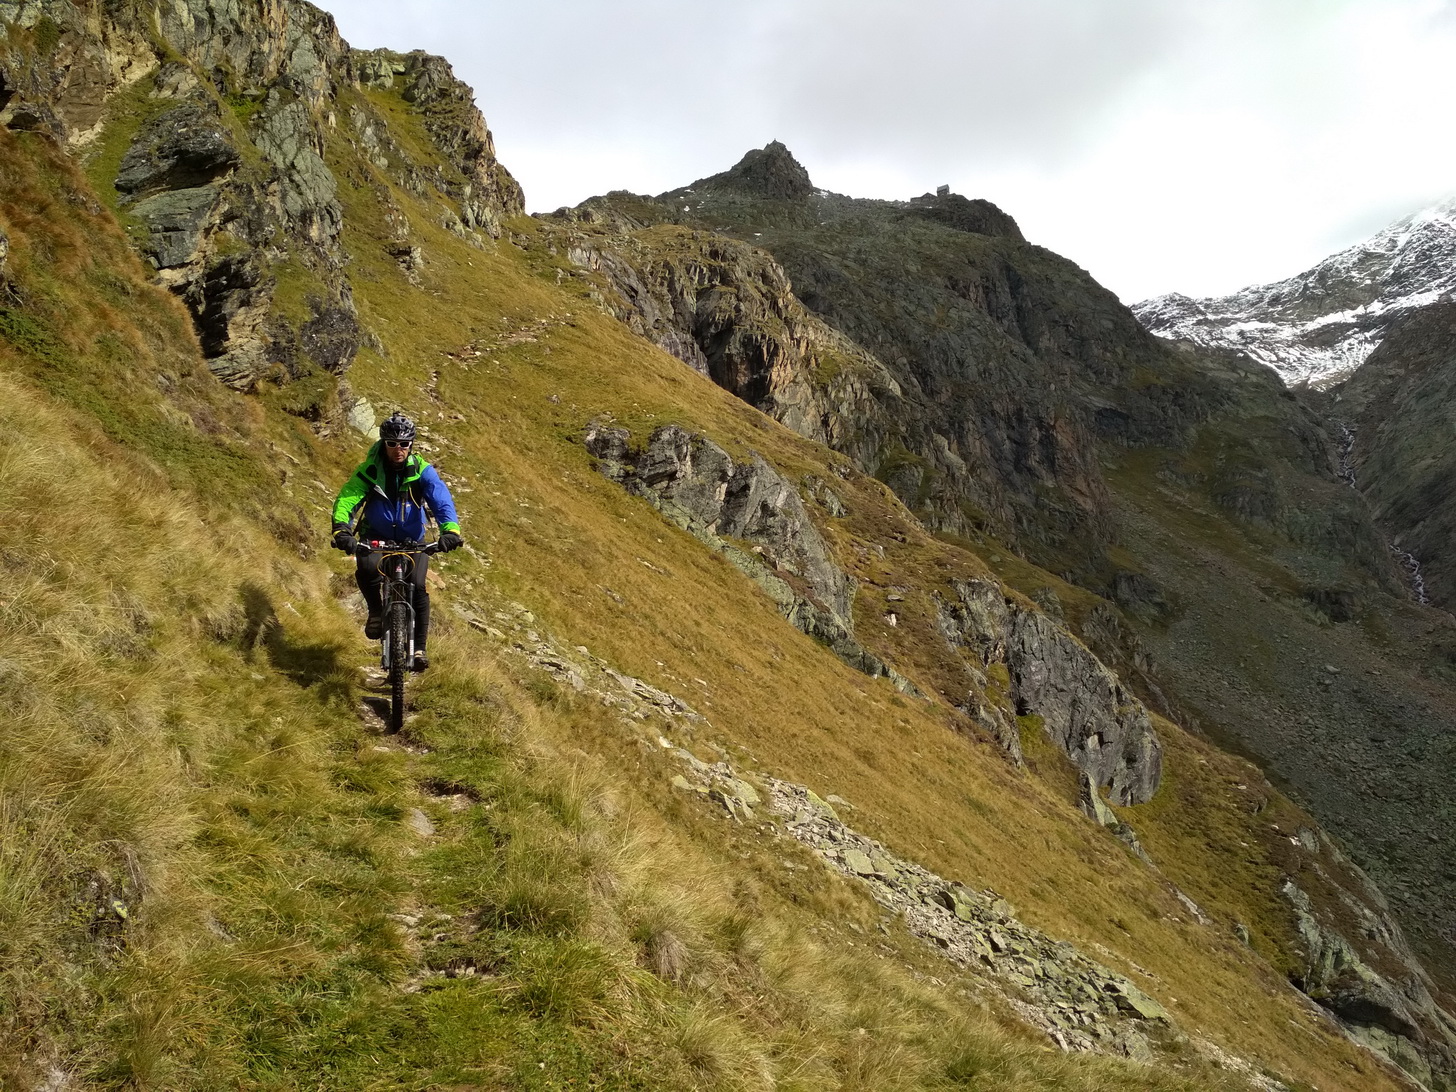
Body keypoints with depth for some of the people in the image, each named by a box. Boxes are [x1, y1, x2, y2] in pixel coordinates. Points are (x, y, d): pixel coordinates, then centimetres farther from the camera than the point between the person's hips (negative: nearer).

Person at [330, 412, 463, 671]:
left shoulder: (422, 471, -13)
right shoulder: (370, 470, -13)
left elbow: (442, 501, -24)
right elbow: (346, 499, -23)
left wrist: (450, 530, -44)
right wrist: (341, 530, -42)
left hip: (412, 540, 0)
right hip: (376, 538, 0)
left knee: (417, 586, -19)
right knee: (367, 570, -31)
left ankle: (419, 648, -5)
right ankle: (376, 611, -1)